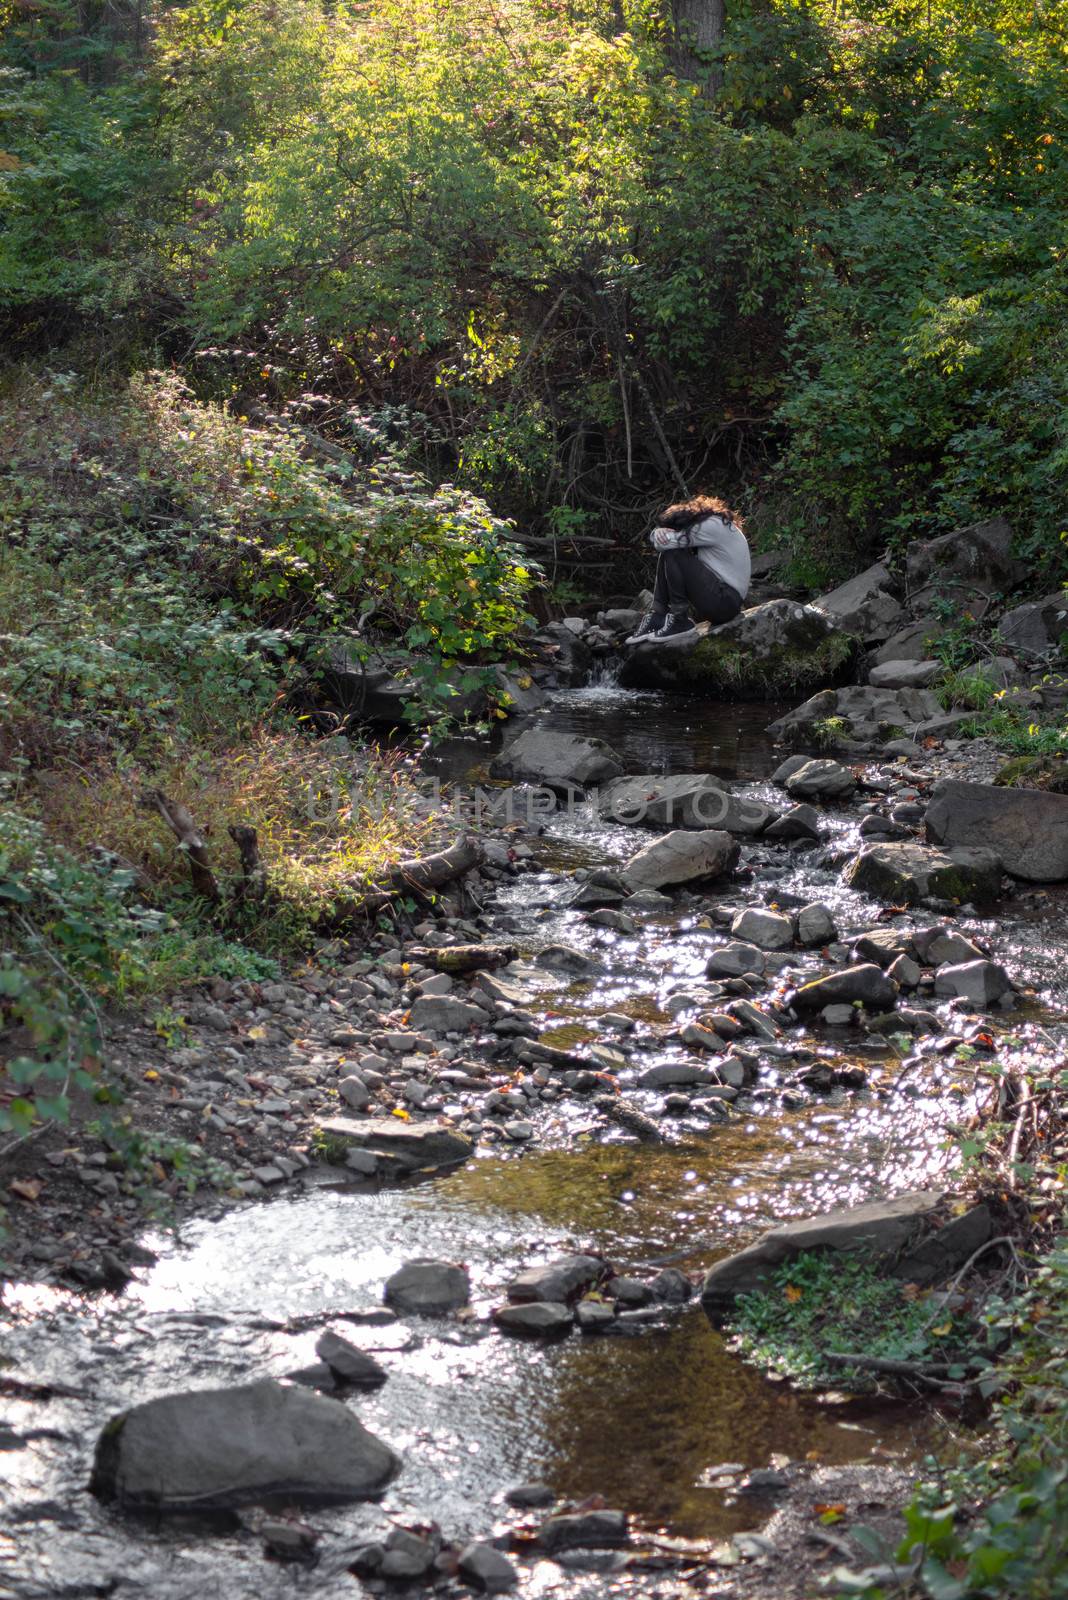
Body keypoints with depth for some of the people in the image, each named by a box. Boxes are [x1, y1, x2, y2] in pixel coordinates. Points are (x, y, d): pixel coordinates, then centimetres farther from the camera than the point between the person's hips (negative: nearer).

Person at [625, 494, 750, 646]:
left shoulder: (713, 526, -16)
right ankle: (657, 616, 0)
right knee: (666, 555, 7)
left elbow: (663, 542, -19)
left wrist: (658, 533, 4)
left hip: (726, 603, -10)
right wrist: (660, 532, -11)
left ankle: (680, 621, -12)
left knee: (673, 556, -17)